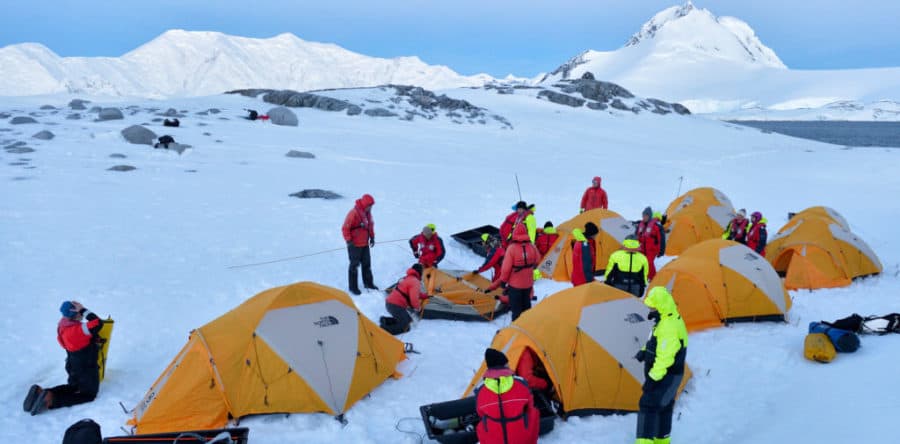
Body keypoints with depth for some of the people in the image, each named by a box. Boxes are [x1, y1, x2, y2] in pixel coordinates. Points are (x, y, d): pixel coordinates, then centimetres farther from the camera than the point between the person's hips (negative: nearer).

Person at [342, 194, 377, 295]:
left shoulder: (367, 213, 5)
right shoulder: (354, 213, -21)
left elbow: (371, 225, 20)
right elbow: (345, 228, -18)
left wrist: (372, 237, 15)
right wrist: (349, 241, -18)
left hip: (365, 244, 8)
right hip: (355, 245, -8)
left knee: (367, 264, 15)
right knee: (354, 265, 0)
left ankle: (368, 283, 29)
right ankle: (353, 287, 8)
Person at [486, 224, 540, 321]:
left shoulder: (512, 248, -22)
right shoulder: (532, 247, -9)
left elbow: (506, 267, -19)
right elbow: (537, 262, 9)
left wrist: (503, 280, -4)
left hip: (515, 284, -5)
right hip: (528, 283, 5)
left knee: (516, 307, 7)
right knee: (526, 305, 23)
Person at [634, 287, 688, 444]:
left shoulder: (669, 327, -27)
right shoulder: (670, 319, 7)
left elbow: (665, 357, -28)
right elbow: (658, 344, 21)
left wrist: (653, 378, -24)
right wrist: (644, 352, 7)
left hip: (667, 376, -10)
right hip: (669, 375, 10)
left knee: (648, 404, -11)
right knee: (663, 406, 20)